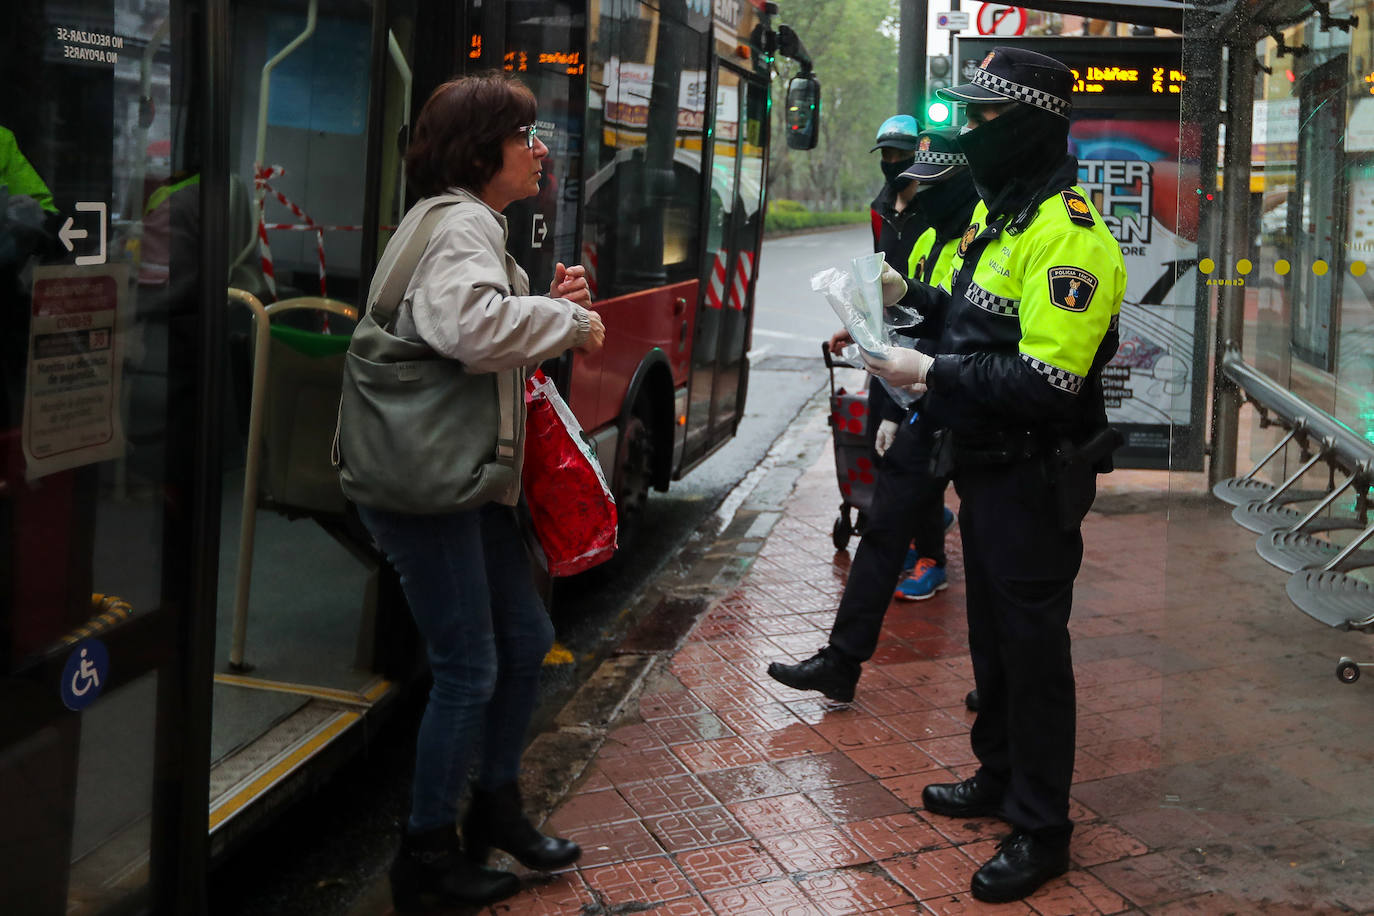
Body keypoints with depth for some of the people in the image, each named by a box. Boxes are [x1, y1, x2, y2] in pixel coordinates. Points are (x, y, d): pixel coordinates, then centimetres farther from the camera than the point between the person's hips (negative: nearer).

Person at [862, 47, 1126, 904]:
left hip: (1036, 478, -10)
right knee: (991, 631, 21)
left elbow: (1048, 381, -29)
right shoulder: (996, 213, 10)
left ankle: (1041, 829, 16)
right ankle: (999, 776, 39)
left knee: (1033, 643, 1)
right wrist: (912, 295, 10)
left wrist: (933, 372, -23)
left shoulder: (1067, 232, -22)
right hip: (986, 466, 10)